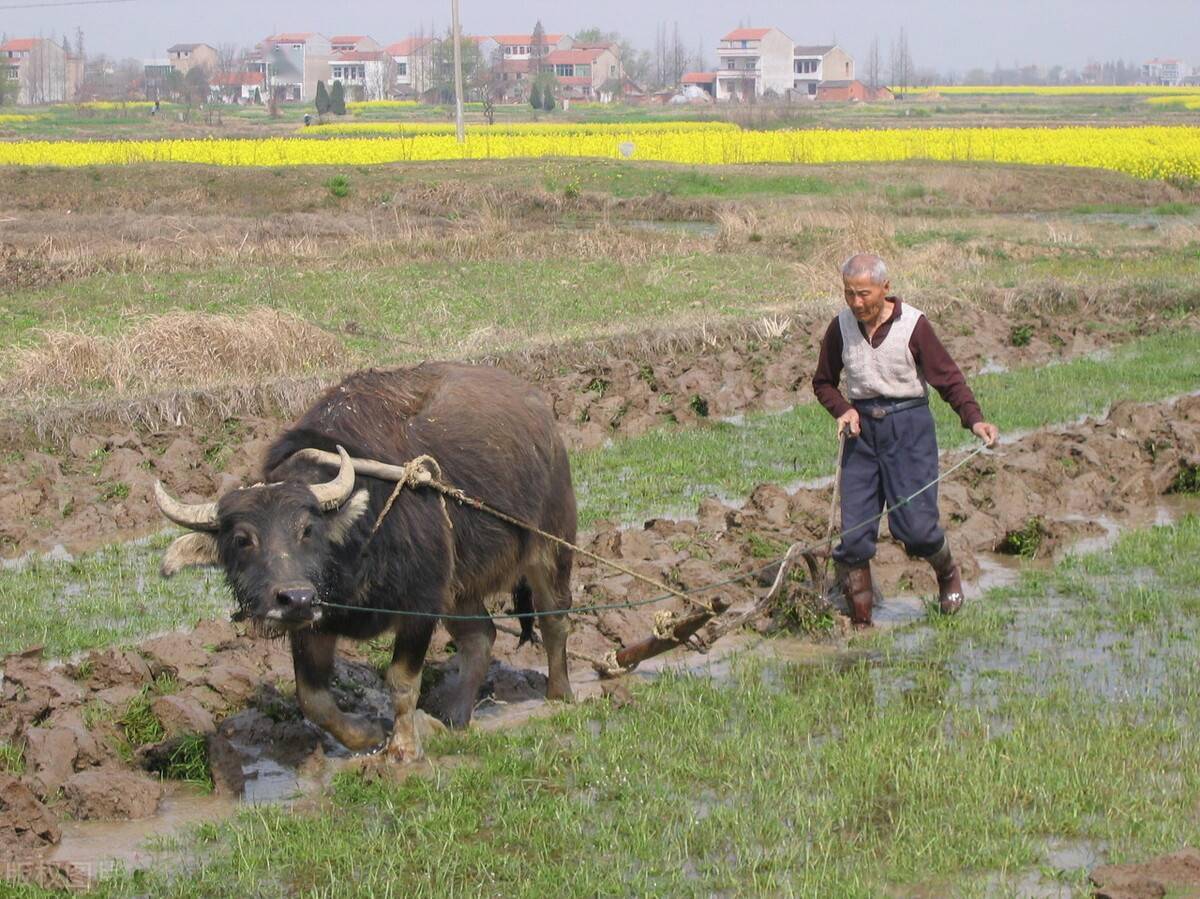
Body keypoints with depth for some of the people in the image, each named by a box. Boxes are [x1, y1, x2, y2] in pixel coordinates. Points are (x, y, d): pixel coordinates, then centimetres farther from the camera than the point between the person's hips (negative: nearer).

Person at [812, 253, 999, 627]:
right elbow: (823, 382, 13)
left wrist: (974, 418, -22)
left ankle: (948, 573, 24)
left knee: (915, 523, -9)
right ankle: (859, 620, 7)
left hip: (908, 427, -3)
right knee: (854, 530, -3)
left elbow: (948, 376, -7)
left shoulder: (913, 325, -9)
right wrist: (843, 410, -7)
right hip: (862, 428, 3)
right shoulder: (841, 327, 1)